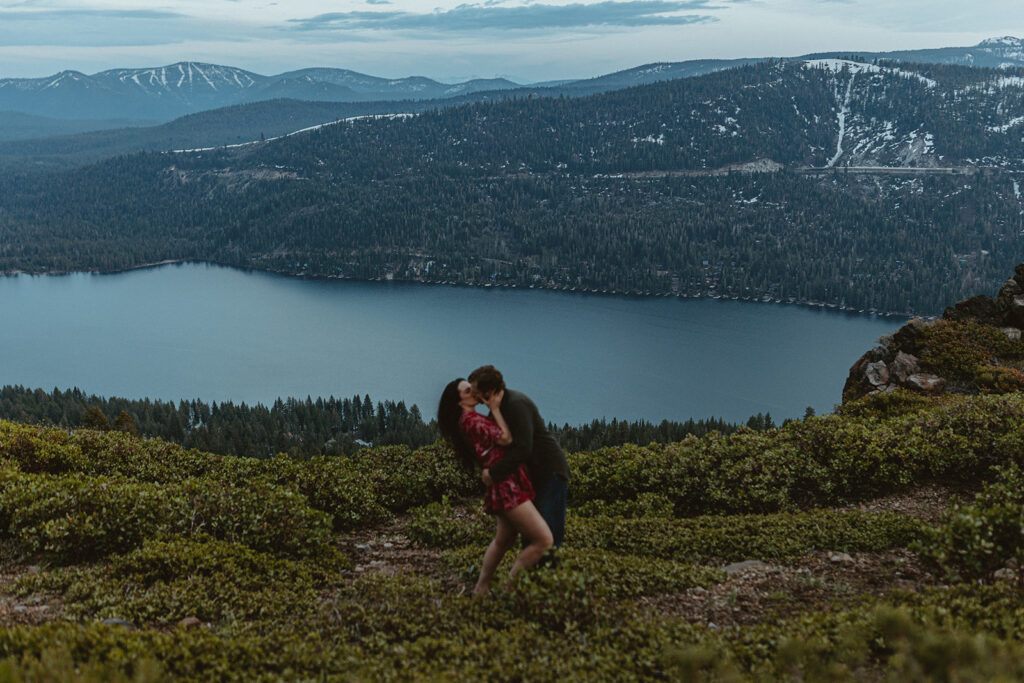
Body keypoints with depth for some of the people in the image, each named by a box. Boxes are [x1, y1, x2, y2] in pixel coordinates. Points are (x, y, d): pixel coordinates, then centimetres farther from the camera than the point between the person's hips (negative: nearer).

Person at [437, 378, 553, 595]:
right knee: (544, 540, -13)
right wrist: (495, 409, -6)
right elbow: (506, 438, -13)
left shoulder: (472, 419, 18)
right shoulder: (470, 420, -12)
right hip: (507, 486, -11)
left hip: (508, 485, 11)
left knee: (503, 540, 25)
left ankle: (481, 589, 35)